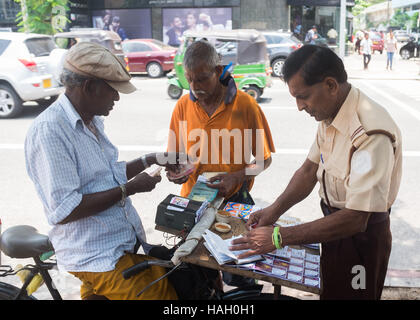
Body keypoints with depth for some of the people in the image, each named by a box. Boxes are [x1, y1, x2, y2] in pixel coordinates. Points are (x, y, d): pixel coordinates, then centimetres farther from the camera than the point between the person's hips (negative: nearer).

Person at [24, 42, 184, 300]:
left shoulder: (92, 121, 9)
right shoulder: (49, 130, -20)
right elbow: (63, 211, -24)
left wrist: (151, 160, 9)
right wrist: (129, 189, -19)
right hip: (98, 258, -9)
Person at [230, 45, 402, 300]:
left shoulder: (371, 133, -32)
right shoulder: (329, 115, -5)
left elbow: (355, 219, -33)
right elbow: (310, 169, 5)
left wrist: (279, 237, -31)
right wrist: (275, 210, -8)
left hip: (362, 233, -7)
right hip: (336, 222, 7)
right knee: (329, 291, 24)